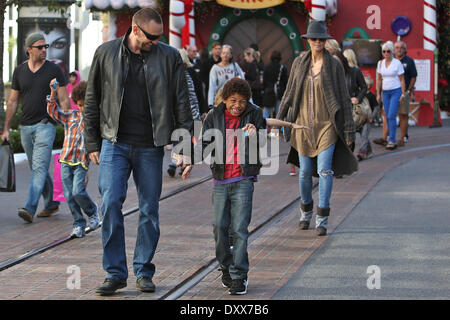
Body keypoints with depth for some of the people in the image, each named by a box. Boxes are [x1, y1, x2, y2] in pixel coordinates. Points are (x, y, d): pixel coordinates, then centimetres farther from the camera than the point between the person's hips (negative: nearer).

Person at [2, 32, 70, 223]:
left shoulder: (54, 70, -1)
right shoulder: (19, 71, 9)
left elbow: (64, 101, -2)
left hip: (45, 125, -5)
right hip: (26, 127, 5)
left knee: (39, 167, -15)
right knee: (37, 169, 13)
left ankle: (30, 208, -23)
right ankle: (51, 204, 27)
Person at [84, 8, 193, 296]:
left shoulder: (169, 58, 2)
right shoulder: (106, 54, 3)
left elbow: (182, 104, 3)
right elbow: (92, 101, 9)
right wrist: (92, 144, 5)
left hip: (150, 146, 0)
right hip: (115, 143, 0)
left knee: (150, 209, 4)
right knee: (111, 204, -9)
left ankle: (143, 272, 17)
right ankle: (115, 273, 0)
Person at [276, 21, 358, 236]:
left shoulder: (334, 65, -3)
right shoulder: (299, 63, 6)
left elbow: (344, 97, -1)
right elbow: (289, 94, 13)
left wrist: (348, 129, -4)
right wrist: (279, 121, 9)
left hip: (327, 125, -3)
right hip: (303, 123, 3)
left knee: (325, 170, -11)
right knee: (305, 171, 9)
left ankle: (322, 220, -6)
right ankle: (306, 212, 30)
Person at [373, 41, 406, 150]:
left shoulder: (397, 63, -5)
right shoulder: (380, 63, 8)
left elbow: (402, 79, -4)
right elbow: (379, 79, 14)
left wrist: (403, 94, -9)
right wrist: (378, 94, 11)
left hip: (396, 91, -5)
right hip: (385, 92, 5)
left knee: (391, 116, -12)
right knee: (387, 117, 6)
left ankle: (392, 141, -11)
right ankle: (385, 138, 13)